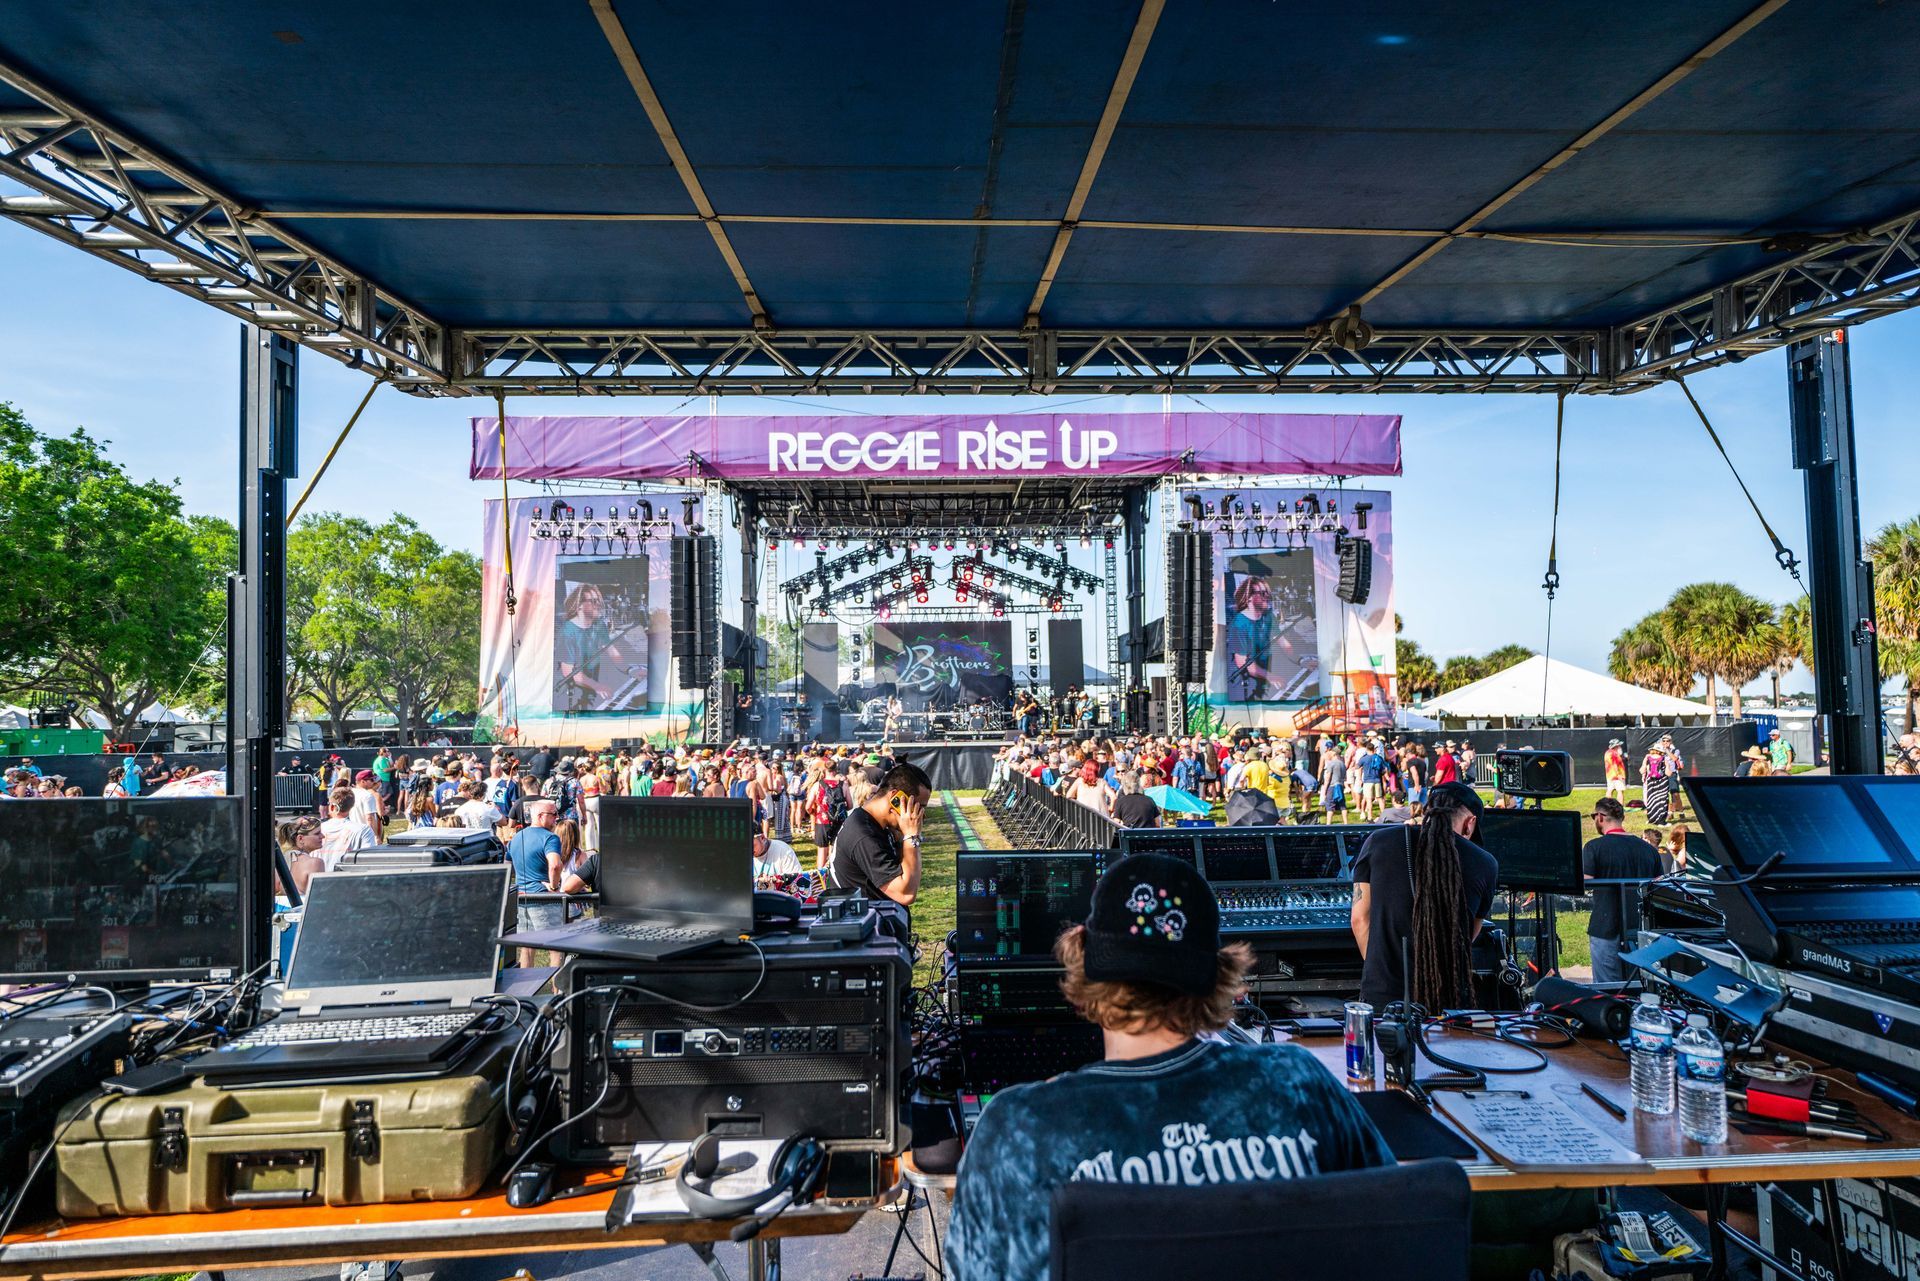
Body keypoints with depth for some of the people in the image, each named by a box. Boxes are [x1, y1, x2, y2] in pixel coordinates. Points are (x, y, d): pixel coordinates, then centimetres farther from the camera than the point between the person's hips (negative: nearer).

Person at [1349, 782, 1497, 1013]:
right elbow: (1471, 935, 15)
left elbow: (1360, 918, 4)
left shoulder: (1378, 842, 0)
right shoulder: (1485, 864, 0)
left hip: (1382, 995, 0)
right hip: (1451, 1001, 0)